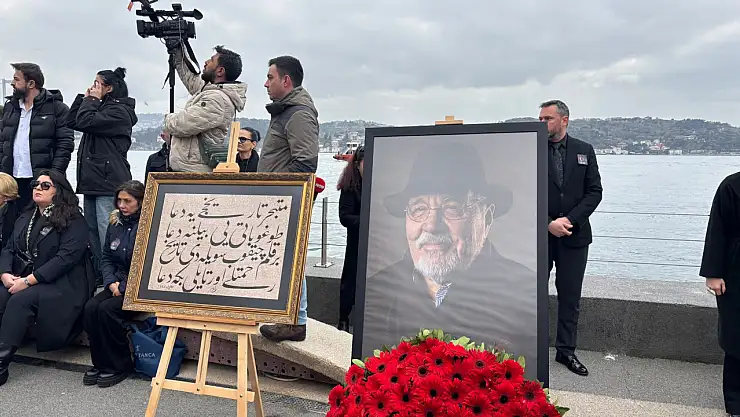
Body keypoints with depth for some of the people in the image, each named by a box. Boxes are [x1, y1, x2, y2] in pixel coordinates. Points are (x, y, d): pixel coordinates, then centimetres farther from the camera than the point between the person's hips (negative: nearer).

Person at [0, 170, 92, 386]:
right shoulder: (26, 218, 19)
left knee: (20, 300, -30)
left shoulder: (74, 221, -6)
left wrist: (28, 280, -20)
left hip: (60, 284, -6)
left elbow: (65, 257, -17)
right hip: (19, 280, 6)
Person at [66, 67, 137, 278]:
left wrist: (91, 100, -2)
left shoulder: (120, 111, -8)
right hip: (93, 181, 10)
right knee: (92, 234, 13)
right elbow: (71, 122, 20)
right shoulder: (101, 108, 22)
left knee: (107, 237, -10)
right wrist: (84, 98, 15)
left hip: (109, 183, -10)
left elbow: (85, 122, -17)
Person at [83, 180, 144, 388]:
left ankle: (120, 366, -8)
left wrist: (124, 287, -16)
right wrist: (111, 282, -2)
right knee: (91, 306, -18)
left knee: (107, 309, -26)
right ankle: (100, 363, -5)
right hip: (117, 284, 7)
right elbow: (107, 257, 15)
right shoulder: (115, 224, 12)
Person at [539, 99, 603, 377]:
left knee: (570, 296, 9)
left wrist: (570, 220, -12)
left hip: (574, 234, 2)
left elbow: (594, 191, 1)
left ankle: (566, 351, 21)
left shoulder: (584, 151, 4)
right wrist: (548, 224, -14)